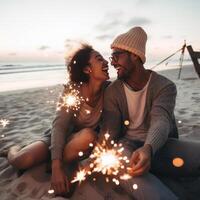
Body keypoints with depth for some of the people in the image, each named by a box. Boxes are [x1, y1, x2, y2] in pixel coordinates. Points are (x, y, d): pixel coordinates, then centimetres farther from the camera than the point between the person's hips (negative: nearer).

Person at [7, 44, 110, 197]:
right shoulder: (73, 89, -20)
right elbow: (59, 126, -26)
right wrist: (56, 165, -36)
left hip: (82, 141, 1)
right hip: (60, 136, -1)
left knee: (88, 135, -34)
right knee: (22, 160, -21)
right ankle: (14, 150, 18)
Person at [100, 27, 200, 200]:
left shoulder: (164, 86, -7)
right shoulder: (112, 91, 0)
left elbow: (161, 122, -24)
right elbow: (109, 130, -7)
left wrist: (148, 149, -46)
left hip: (160, 145, 0)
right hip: (128, 145, 1)